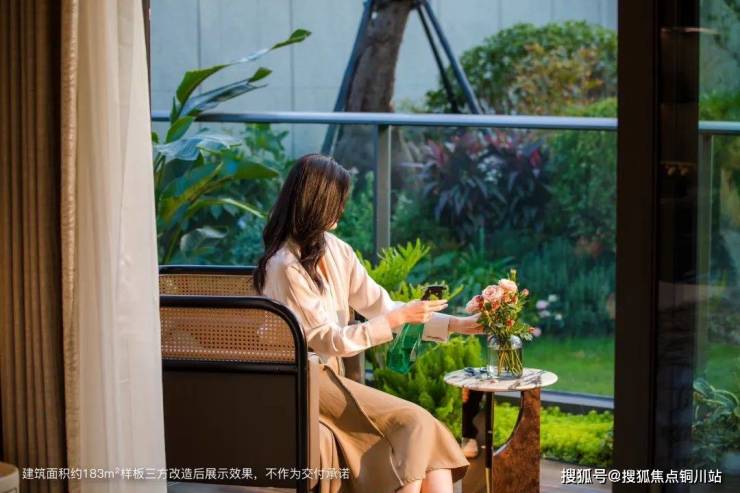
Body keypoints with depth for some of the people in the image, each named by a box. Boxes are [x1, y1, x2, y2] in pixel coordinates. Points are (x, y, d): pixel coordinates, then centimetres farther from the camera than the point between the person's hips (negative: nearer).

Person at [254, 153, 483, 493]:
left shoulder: (336, 251, 8)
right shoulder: (286, 266, -17)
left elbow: (380, 306, 8)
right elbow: (329, 341, -18)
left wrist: (458, 325, 2)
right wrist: (399, 317, -17)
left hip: (329, 374, 7)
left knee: (423, 427, -16)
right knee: (414, 421, -20)